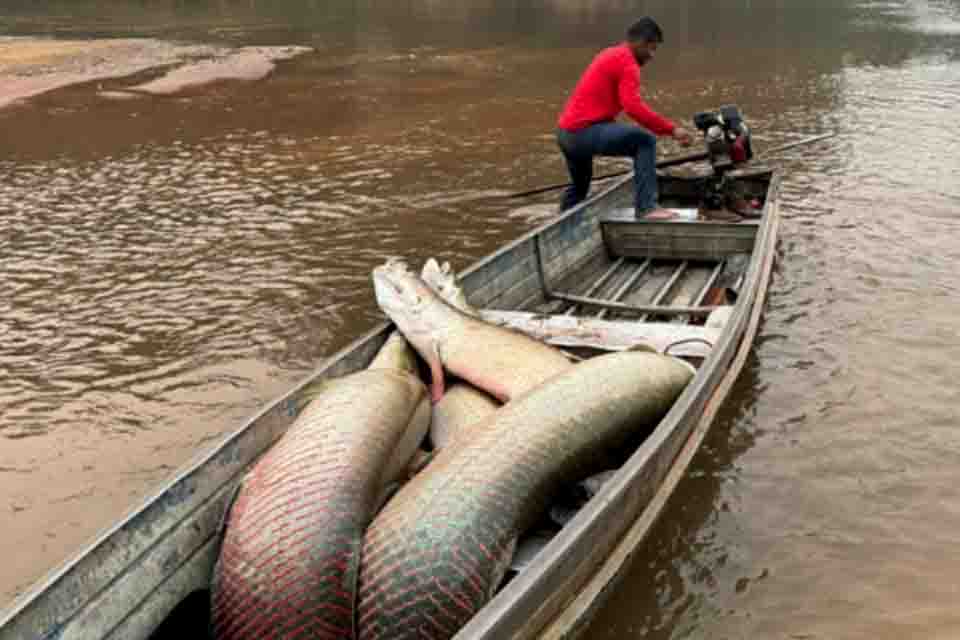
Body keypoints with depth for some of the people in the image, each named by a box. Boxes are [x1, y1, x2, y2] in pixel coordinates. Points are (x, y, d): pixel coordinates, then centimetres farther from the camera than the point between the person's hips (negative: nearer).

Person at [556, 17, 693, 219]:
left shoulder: (610, 55, 20)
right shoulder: (627, 62, -11)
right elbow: (633, 106, -25)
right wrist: (671, 129, -24)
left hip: (567, 132, 11)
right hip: (585, 132, -10)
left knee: (579, 185, 30)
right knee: (645, 141, -17)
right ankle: (646, 208, -22)